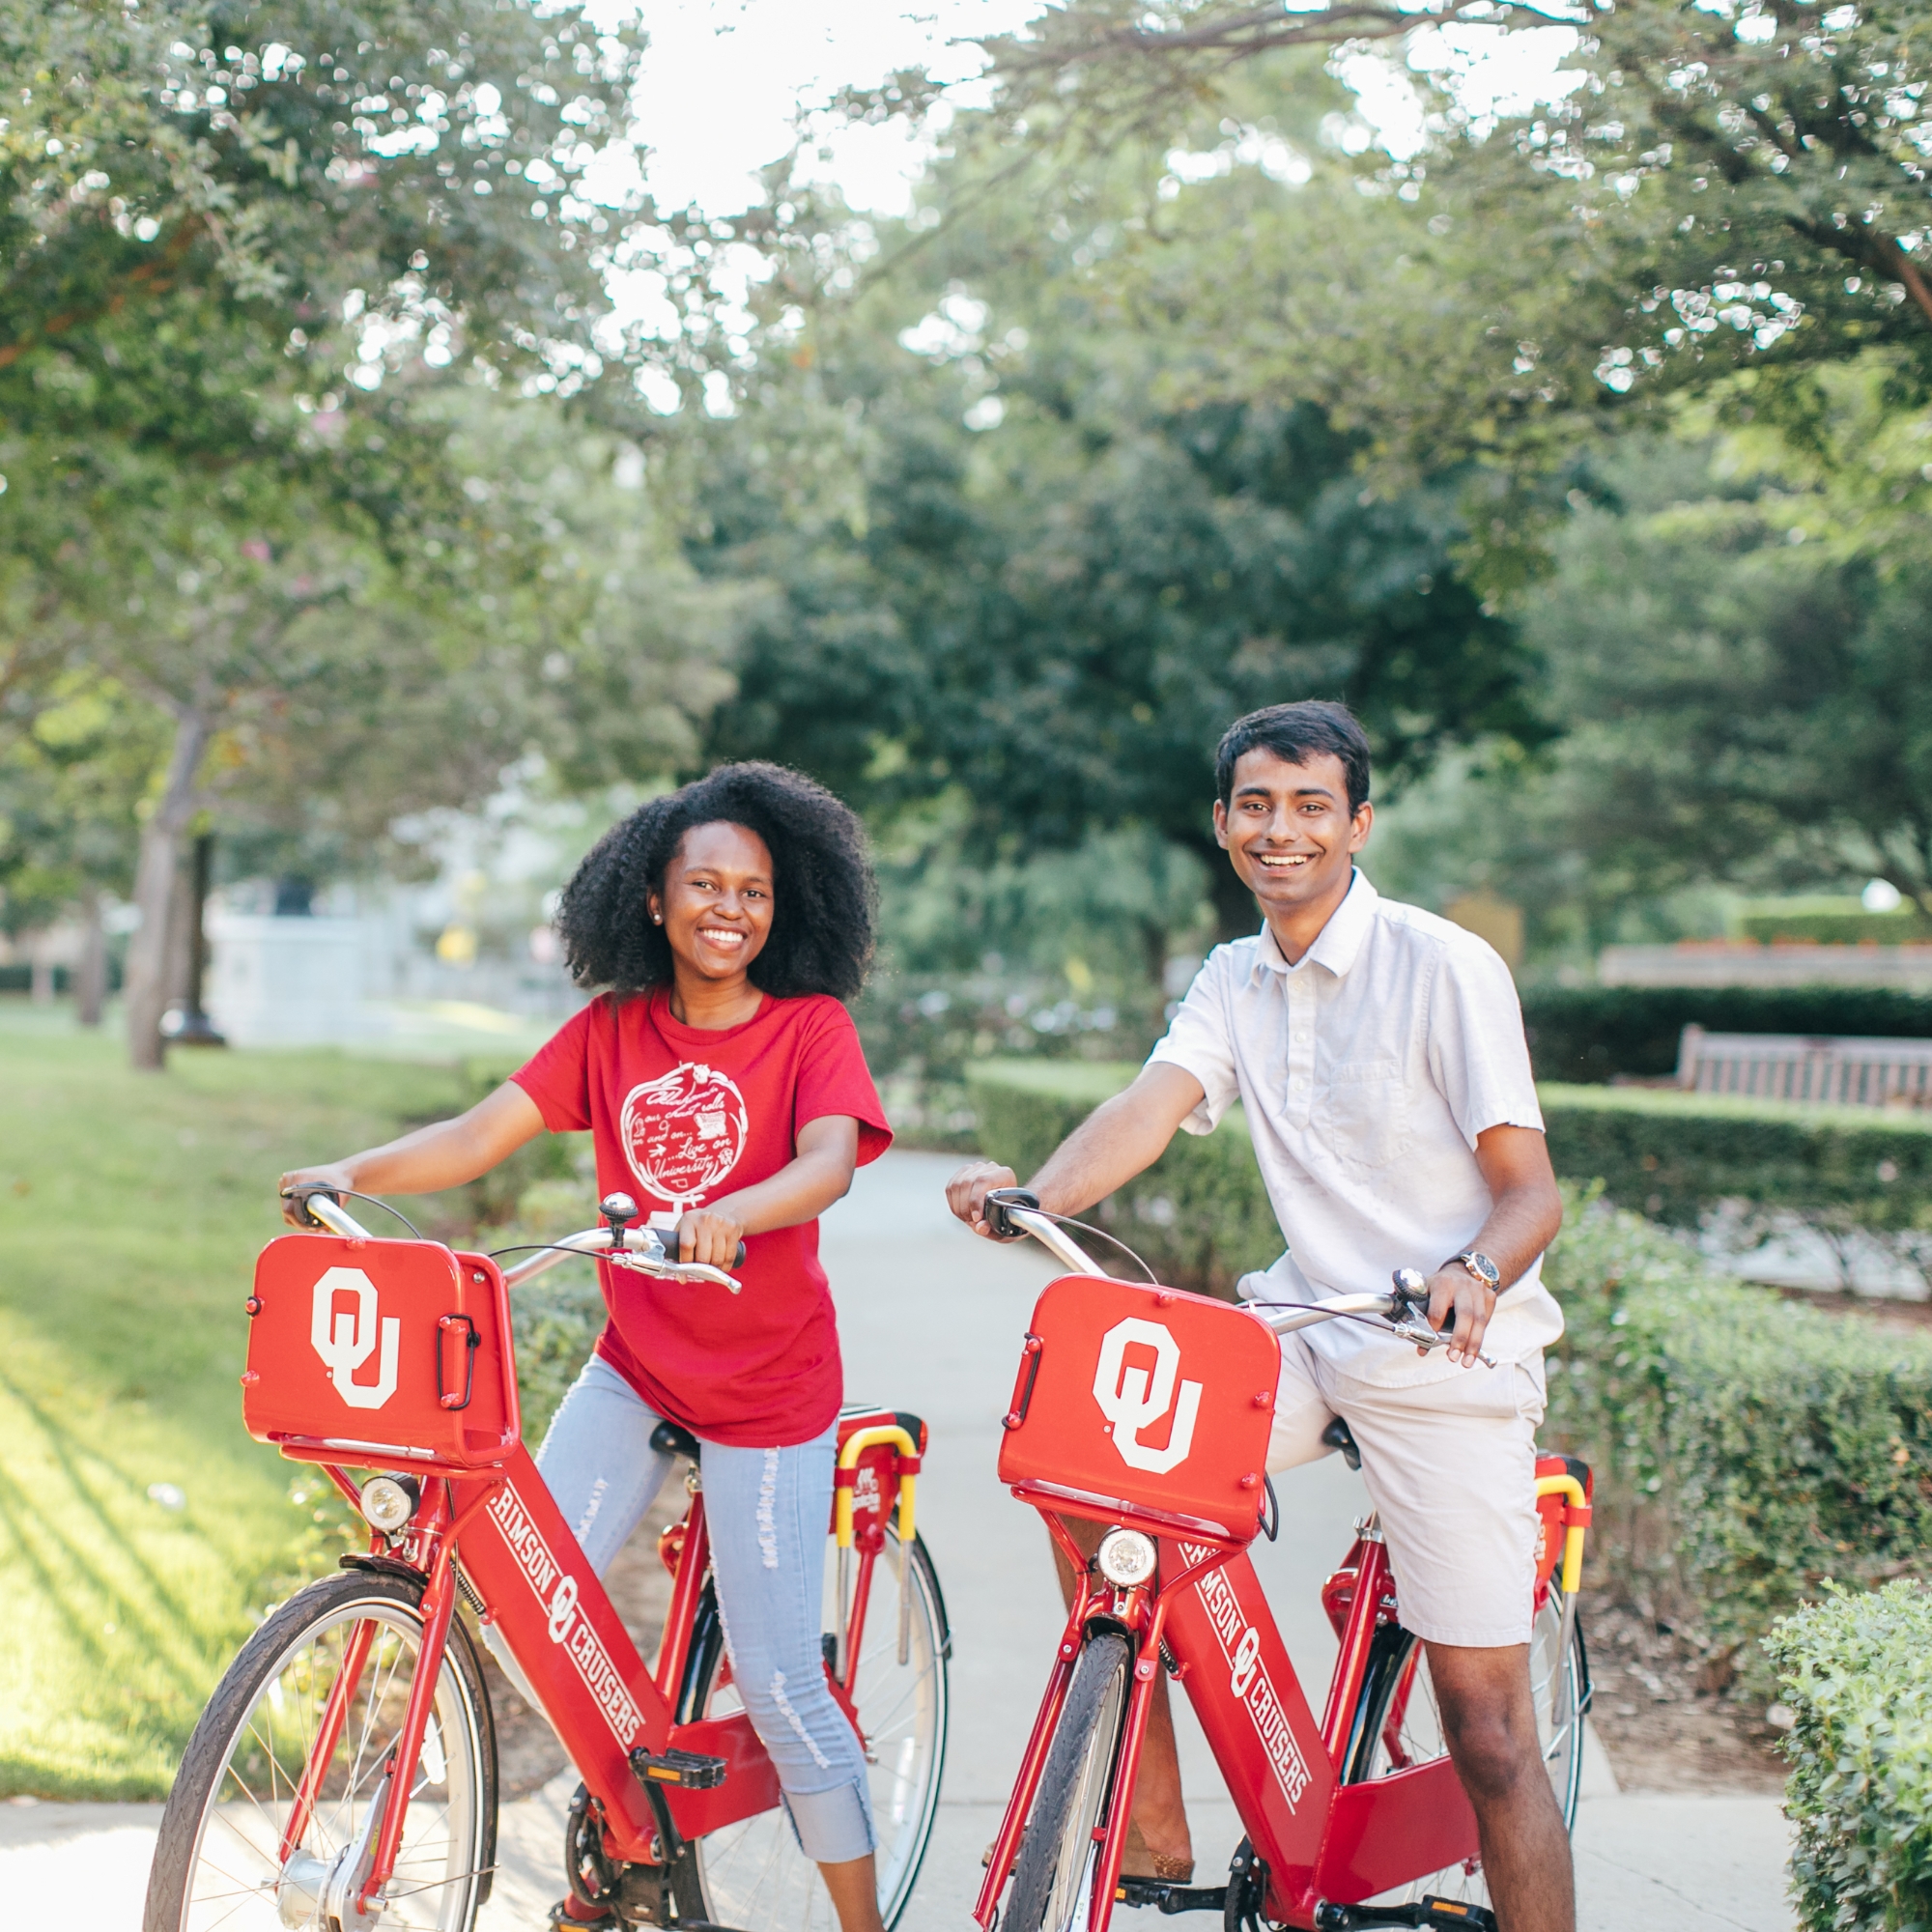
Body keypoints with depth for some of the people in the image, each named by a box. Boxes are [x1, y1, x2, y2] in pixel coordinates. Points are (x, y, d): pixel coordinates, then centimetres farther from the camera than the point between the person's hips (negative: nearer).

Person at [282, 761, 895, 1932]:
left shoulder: (810, 1028, -10)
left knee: (779, 1683, -4)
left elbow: (828, 1162, -28)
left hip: (769, 1388, -4)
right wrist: (355, 1173, -23)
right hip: (635, 1366, 4)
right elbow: (479, 1137, -7)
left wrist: (730, 1212, -48)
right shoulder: (614, 1030, 0)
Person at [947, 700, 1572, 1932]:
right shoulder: (1236, 981, 7)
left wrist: (1474, 1273, -35)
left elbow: (1531, 1191, -12)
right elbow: (1151, 1105, -10)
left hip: (1448, 1357, -5)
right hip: (1307, 1332, 6)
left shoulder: (1445, 966, -10)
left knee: (1487, 1725, -8)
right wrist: (1033, 1196, -30)